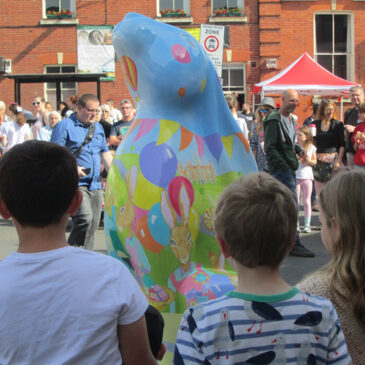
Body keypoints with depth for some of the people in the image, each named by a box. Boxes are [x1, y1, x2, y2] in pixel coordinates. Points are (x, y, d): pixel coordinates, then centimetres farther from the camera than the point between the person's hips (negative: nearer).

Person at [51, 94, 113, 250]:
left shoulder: (98, 127, 18)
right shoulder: (64, 126, -4)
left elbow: (105, 153, 24)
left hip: (95, 184, 7)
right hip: (75, 183, -7)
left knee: (93, 223, 6)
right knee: (85, 217, -22)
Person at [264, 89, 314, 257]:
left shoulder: (291, 120, 18)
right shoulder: (274, 120, -11)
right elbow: (269, 147, -17)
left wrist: (298, 149, 9)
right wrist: (283, 165, -22)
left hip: (290, 169, 9)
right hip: (280, 168, -9)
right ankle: (294, 245, -8)